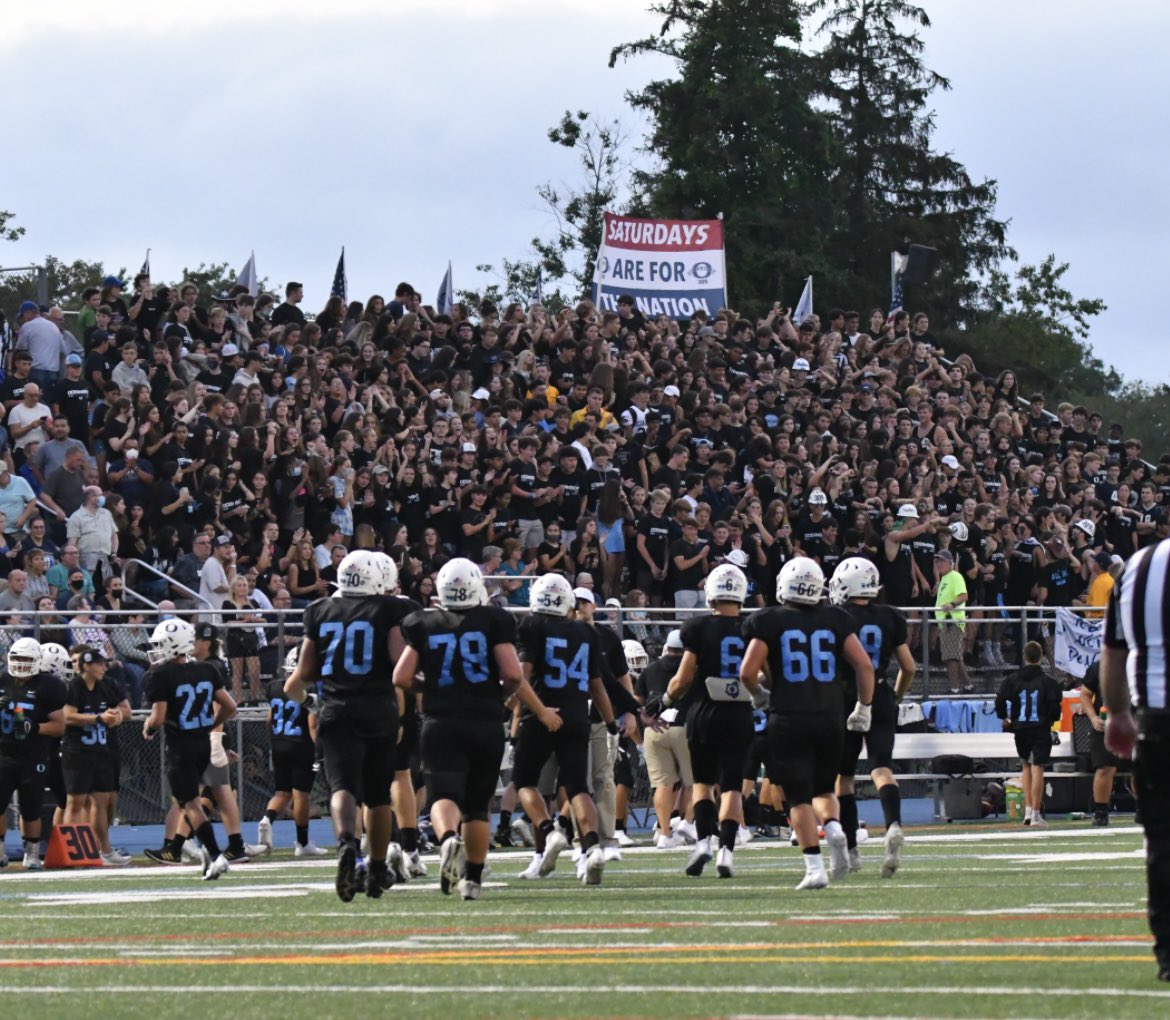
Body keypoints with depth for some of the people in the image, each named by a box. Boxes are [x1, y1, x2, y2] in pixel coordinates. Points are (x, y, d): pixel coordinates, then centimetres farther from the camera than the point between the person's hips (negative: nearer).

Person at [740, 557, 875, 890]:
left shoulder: (769, 622, -2)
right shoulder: (834, 619, 5)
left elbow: (748, 671, -8)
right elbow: (864, 665, 2)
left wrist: (760, 694, 13)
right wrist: (864, 707, 14)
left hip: (788, 720, -3)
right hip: (829, 717, 3)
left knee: (799, 798, 2)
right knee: (823, 787, 20)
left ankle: (814, 867, -8)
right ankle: (833, 828, -11)